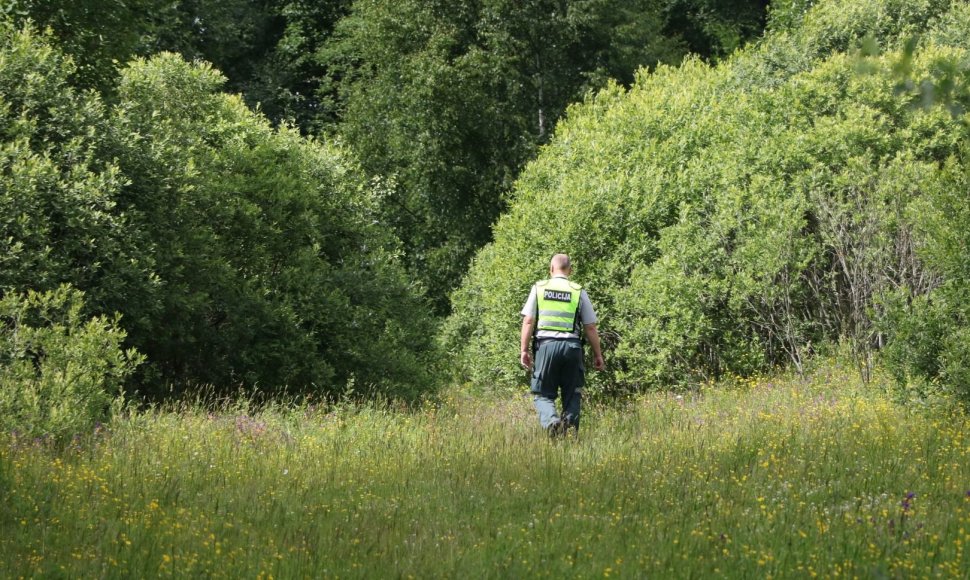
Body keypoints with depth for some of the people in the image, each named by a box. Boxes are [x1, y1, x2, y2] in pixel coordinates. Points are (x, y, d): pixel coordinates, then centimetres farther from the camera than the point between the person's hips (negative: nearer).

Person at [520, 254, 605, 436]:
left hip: (546, 344, 0)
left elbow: (528, 321, 2)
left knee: (543, 394, 6)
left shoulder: (539, 288, 8)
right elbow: (590, 327, 7)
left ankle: (551, 421, -22)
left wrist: (524, 350, 6)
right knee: (572, 395, 10)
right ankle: (570, 432, -5)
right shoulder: (579, 292, 7)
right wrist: (597, 355, 14)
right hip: (572, 345, 0)